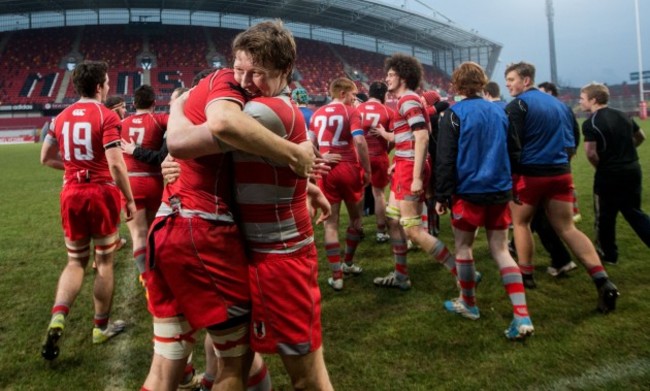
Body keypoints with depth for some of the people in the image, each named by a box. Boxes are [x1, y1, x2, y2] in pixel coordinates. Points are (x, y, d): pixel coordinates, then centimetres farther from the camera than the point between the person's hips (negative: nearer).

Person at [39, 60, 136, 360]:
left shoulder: (61, 118, 8)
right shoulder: (106, 116, -11)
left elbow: (46, 158, 14)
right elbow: (115, 164, -18)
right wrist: (130, 200, -11)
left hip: (71, 194, 5)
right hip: (102, 193, -5)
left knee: (76, 261, 16)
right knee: (104, 261, 9)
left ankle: (57, 318, -4)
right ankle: (101, 327, 20)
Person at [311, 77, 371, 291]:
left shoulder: (317, 114, 10)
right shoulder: (350, 112, -5)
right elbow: (359, 141, -17)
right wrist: (367, 170, -10)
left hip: (326, 171, 3)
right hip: (349, 169, -3)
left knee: (331, 223, 5)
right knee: (355, 217, 18)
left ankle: (336, 276, 5)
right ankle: (348, 263, 31)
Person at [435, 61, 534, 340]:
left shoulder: (455, 113, -7)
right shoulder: (499, 111, 9)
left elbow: (445, 158, -11)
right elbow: (509, 151, 17)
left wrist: (442, 195, -6)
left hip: (469, 191, -5)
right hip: (500, 191, 5)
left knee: (463, 245, 13)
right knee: (500, 250, 7)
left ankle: (468, 303, 28)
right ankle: (522, 316, -2)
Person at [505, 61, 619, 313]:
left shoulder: (517, 105, -7)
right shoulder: (559, 104, 15)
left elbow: (512, 146, -15)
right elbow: (570, 143, 17)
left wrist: (510, 176, -9)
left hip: (530, 174, -6)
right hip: (561, 173, 6)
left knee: (520, 222, 16)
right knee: (568, 228, 7)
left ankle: (525, 274, 20)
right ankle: (602, 280, -3)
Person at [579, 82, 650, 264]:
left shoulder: (590, 123, -15)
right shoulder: (622, 115, 9)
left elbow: (591, 153, -21)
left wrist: (602, 167, -2)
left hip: (609, 175, -7)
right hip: (633, 169, 7)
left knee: (605, 216, 10)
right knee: (634, 212, 17)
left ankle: (608, 254, 22)